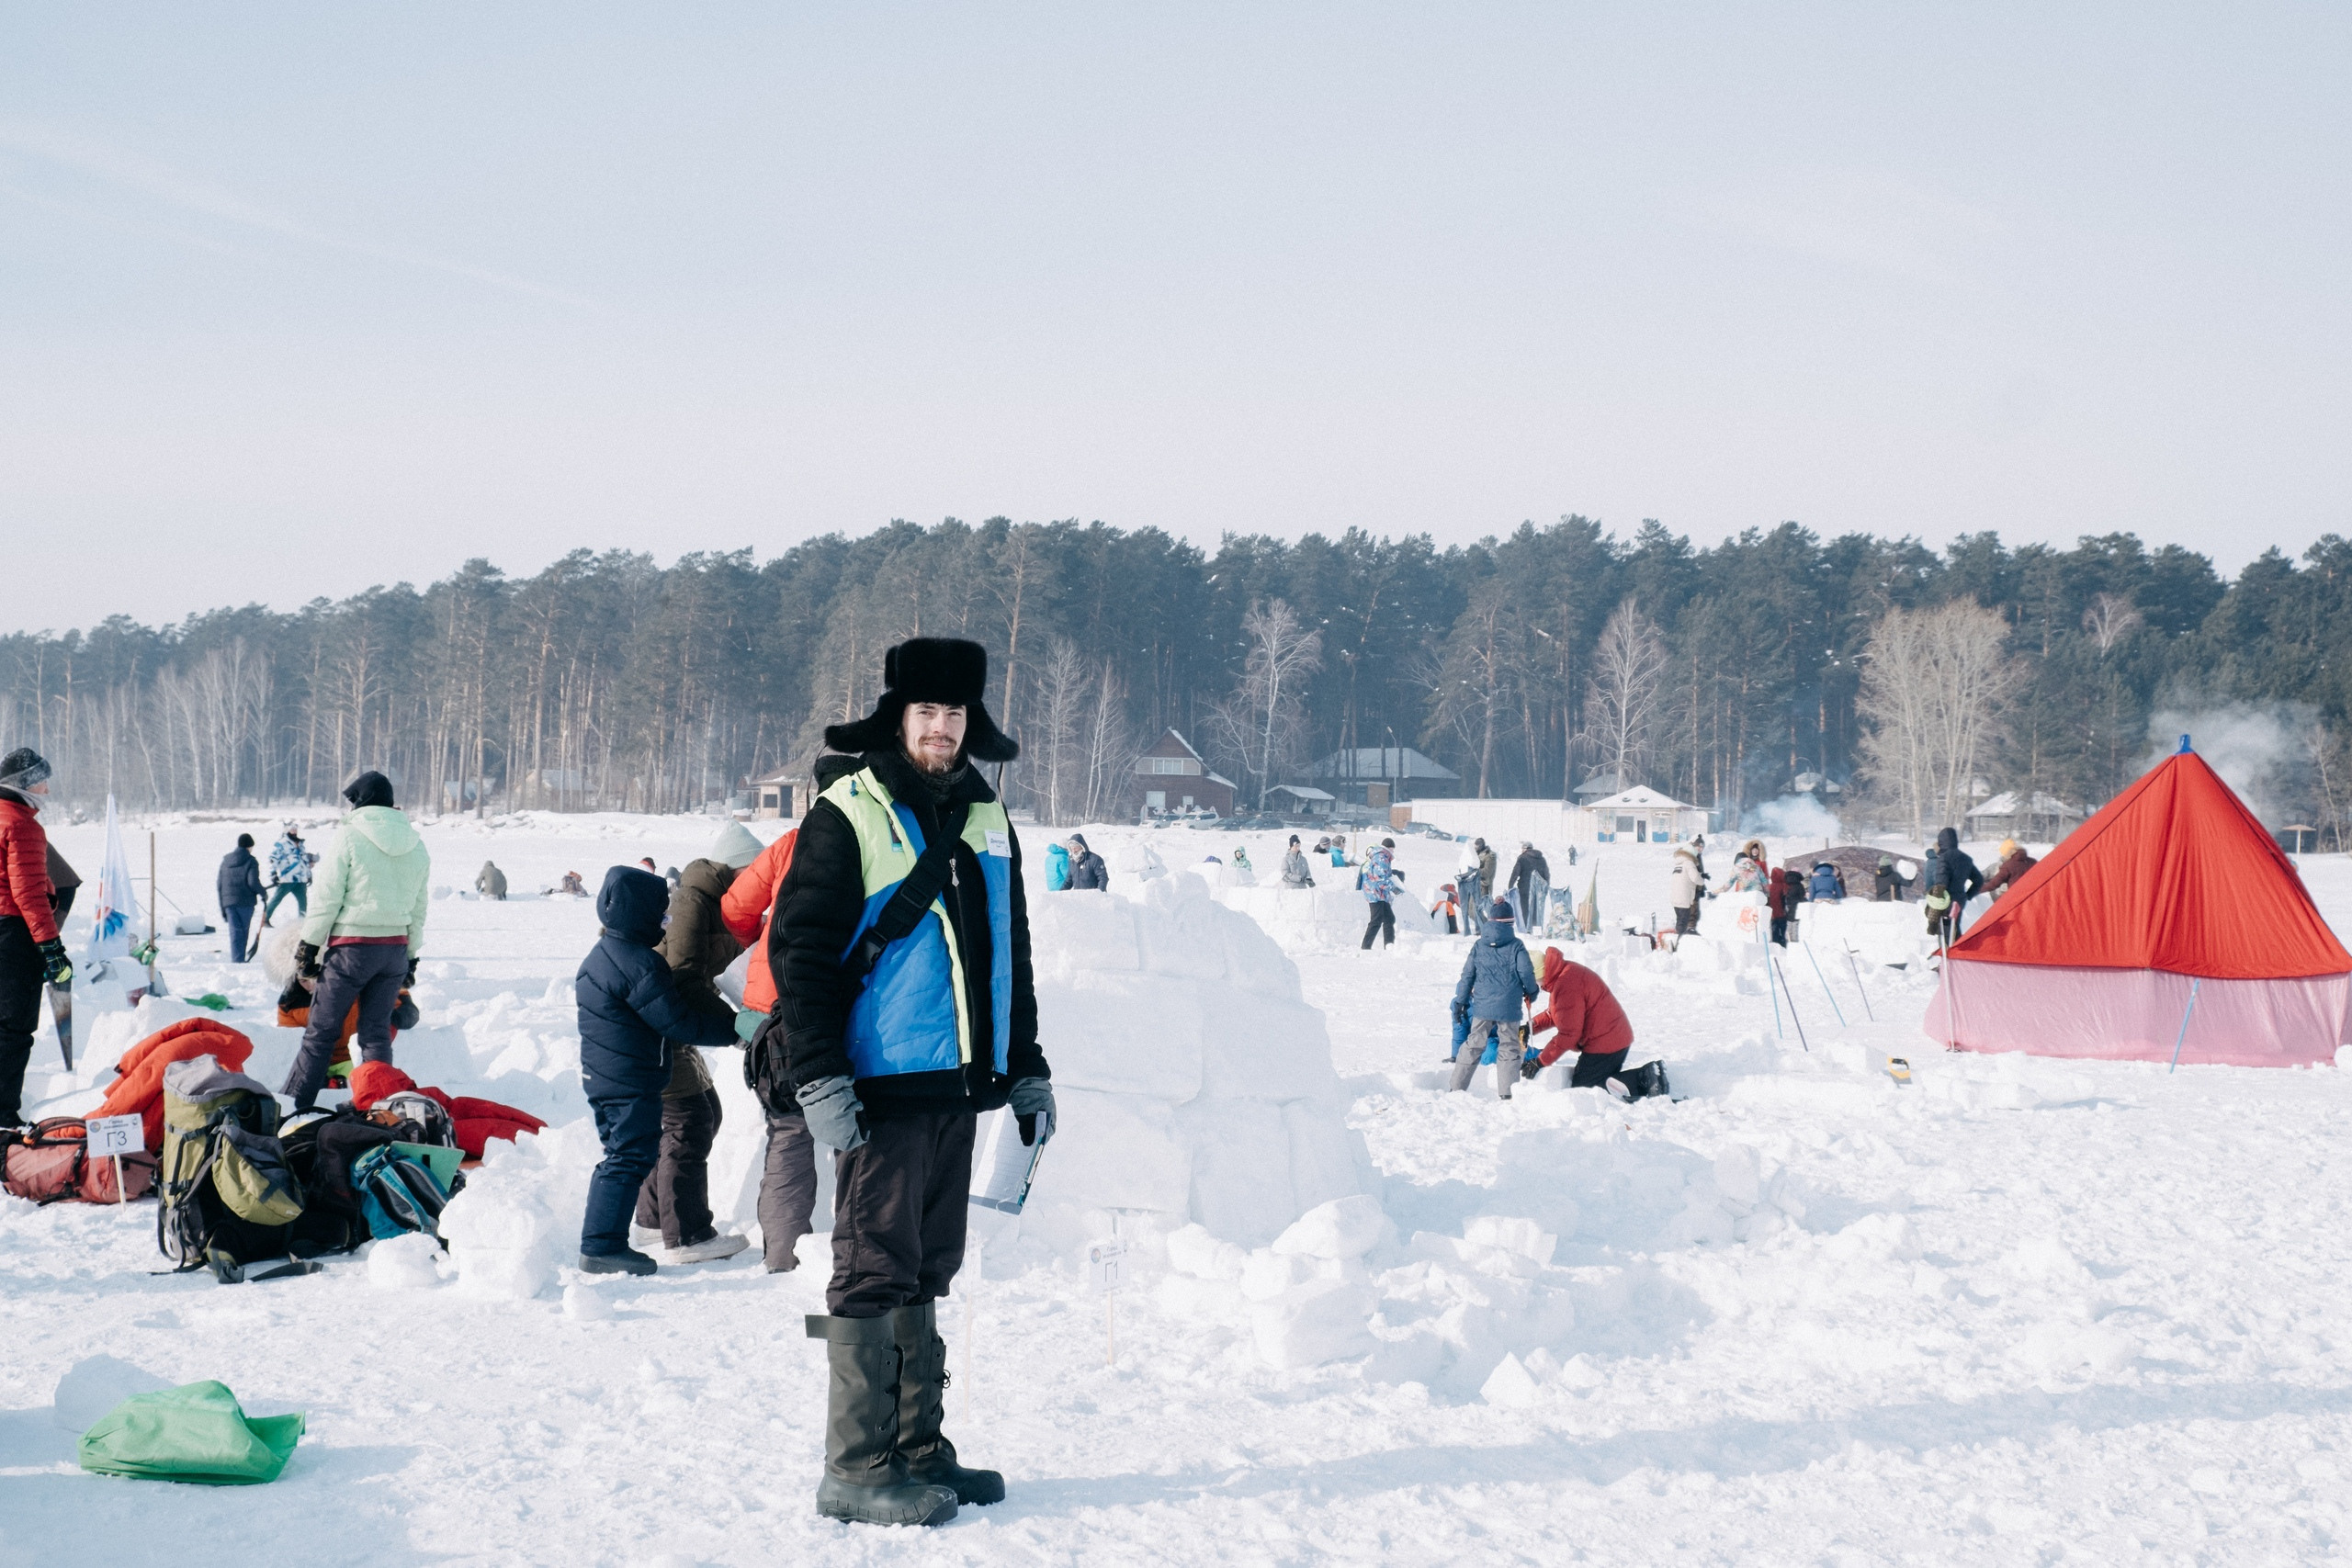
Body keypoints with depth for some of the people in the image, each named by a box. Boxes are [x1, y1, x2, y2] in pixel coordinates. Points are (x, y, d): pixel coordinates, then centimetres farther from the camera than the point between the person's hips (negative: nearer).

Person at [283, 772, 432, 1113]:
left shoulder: (350, 838, -8)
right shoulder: (416, 847, 10)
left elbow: (327, 899, -8)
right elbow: (419, 909, 14)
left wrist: (309, 945, -1)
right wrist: (411, 957, 20)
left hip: (352, 947, -5)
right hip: (395, 949, 5)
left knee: (320, 1032, 1)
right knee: (377, 1032, 11)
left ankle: (292, 1106, 2)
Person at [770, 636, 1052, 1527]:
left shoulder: (986, 819, 15)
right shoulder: (847, 815, -6)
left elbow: (1009, 954, 24)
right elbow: (799, 950, -10)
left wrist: (1026, 1067, 20)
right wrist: (818, 1077, -17)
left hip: (958, 1084, 7)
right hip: (881, 1085, -7)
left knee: (927, 1272, 12)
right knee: (875, 1270, -5)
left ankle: (917, 1451, 19)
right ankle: (858, 1469, -1)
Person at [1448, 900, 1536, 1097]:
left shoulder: (1479, 946, 3)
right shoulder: (1516, 946, -6)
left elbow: (1467, 976, 6)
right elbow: (1526, 973, -4)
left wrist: (1460, 1001, 14)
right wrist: (1531, 992, 16)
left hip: (1482, 1006, 3)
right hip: (1508, 1007, -3)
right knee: (1509, 1048, 4)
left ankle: (1456, 1087, 15)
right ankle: (1506, 1093, -2)